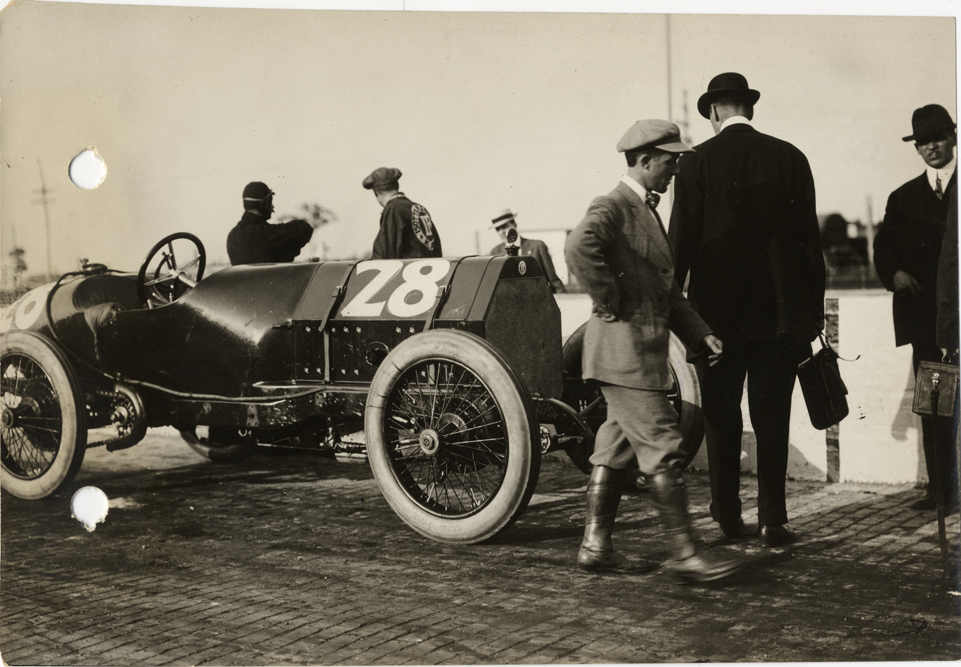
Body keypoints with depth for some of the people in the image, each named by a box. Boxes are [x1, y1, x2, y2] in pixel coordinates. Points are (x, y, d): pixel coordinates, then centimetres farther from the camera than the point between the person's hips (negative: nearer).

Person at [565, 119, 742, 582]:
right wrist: (610, 304, -23)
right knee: (662, 449, -8)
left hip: (642, 351, 10)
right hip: (624, 351, -10)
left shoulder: (646, 211, 20)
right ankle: (684, 553, -2)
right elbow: (579, 248, -34)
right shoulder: (613, 207, -12)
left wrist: (699, 334, 13)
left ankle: (596, 546, 20)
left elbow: (667, 288, 23)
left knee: (617, 448, 13)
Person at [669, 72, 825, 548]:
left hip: (717, 311, -1)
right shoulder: (789, 158, 1)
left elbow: (682, 240, -5)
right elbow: (809, 236, 2)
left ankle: (727, 515, 16)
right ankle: (772, 520, 7)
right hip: (779, 309, 1)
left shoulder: (696, 163, -4)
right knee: (772, 418, 6)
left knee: (722, 418, 10)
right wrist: (815, 307, 8)